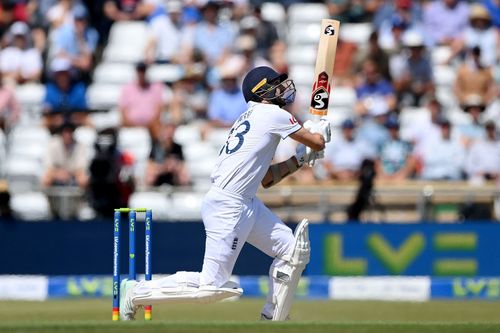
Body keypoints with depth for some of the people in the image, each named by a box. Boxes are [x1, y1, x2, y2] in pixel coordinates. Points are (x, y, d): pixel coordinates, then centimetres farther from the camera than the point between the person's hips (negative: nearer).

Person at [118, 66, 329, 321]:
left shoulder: (250, 119, 21)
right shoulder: (272, 114, -6)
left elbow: (265, 179, 25)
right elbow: (318, 143, 0)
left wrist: (299, 159, 19)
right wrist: (320, 130, 21)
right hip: (228, 207, -10)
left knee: (292, 250, 7)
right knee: (212, 286, -9)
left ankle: (272, 321, 11)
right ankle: (137, 292, 3)